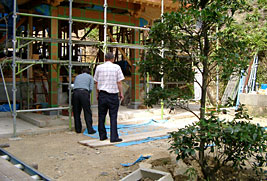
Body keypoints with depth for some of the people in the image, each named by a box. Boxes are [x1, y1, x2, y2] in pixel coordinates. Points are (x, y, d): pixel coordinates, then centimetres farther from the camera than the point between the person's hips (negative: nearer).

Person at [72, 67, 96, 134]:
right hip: (84, 93, -3)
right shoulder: (90, 77, 20)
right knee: (87, 112, 2)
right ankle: (90, 129, 1)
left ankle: (78, 129, 16)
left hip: (75, 92, 3)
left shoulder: (77, 76, 29)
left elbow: (74, 87, 23)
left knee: (76, 112, 11)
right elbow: (91, 88, 9)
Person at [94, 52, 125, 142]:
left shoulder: (99, 67, 5)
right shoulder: (116, 67, -2)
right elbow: (119, 82, -4)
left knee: (101, 116, 11)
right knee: (113, 117, 1)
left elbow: (96, 82, 9)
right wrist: (121, 93, 5)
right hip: (113, 95, -2)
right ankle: (114, 137, 0)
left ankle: (102, 135, 17)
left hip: (102, 94, 3)